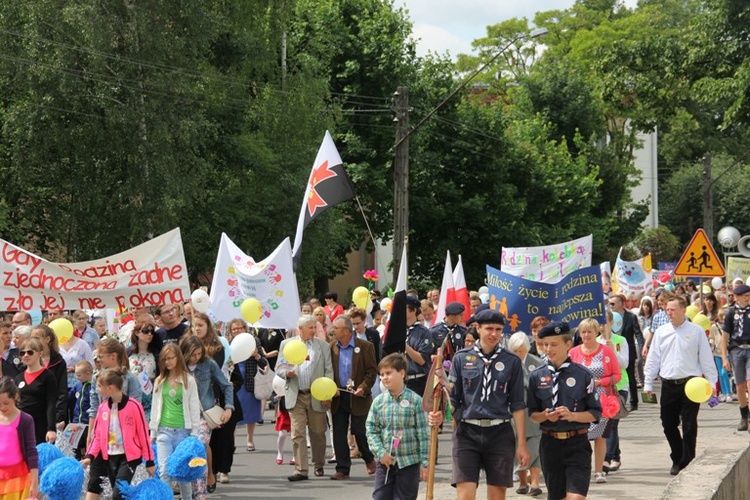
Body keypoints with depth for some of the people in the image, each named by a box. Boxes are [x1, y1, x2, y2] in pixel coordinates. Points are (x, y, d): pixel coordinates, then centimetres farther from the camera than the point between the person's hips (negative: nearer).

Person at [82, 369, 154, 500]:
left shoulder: (133, 406, -12)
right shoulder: (103, 407, 5)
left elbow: (143, 434, -7)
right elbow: (97, 435, 10)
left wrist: (149, 462, -5)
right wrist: (90, 456, -3)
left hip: (129, 457, -6)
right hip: (109, 456, 6)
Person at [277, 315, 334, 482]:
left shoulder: (323, 346, 6)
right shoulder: (286, 344, 8)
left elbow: (329, 371, 4)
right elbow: (279, 369, 9)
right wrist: (287, 373, -14)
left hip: (317, 397, 0)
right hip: (296, 396, 0)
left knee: (318, 433, 7)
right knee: (297, 433, -7)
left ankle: (318, 465, 25)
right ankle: (301, 469, -6)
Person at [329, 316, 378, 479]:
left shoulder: (365, 347, -4)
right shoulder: (331, 348, 6)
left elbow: (372, 371, -4)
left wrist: (363, 388, -17)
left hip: (357, 397, -4)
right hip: (338, 397, 4)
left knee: (359, 431, -1)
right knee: (339, 433, 1)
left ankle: (369, 459, 26)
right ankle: (342, 469, 8)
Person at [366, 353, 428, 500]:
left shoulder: (415, 400, -6)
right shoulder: (378, 401, 2)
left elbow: (423, 434, -6)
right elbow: (371, 430, 4)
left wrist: (424, 463, -7)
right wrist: (380, 453, -9)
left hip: (409, 462, -3)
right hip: (385, 462, 3)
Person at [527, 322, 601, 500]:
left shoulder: (583, 375, -1)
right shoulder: (537, 376, 6)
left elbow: (595, 413, 0)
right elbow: (532, 414, 10)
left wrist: (572, 415, -17)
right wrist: (545, 416, -12)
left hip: (577, 444, -3)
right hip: (550, 443, 3)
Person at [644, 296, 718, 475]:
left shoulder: (696, 331, -1)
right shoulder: (661, 332, 8)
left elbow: (706, 358, 2)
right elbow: (653, 359, 12)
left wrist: (711, 382, -2)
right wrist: (648, 384, 9)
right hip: (668, 385, 3)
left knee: (689, 426, -3)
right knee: (668, 425, 8)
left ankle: (687, 462, 5)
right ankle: (677, 459, 24)